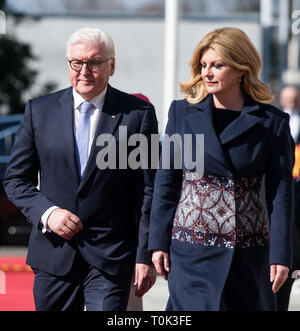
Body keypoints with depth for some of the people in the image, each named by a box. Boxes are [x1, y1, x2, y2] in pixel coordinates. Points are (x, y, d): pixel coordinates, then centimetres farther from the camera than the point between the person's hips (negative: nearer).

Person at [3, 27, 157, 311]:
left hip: (111, 256, -2)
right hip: (54, 254, 2)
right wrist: (46, 212, -9)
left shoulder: (138, 114, 1)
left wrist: (145, 256, -5)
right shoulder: (39, 110, 7)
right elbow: (16, 178, 10)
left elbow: (148, 191, -1)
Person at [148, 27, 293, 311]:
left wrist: (280, 255, -6)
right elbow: (166, 181, 8)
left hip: (249, 255, 0)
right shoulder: (182, 112, 6)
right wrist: (158, 242, 3)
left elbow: (280, 192, 0)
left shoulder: (271, 122, 1)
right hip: (192, 254, 0)